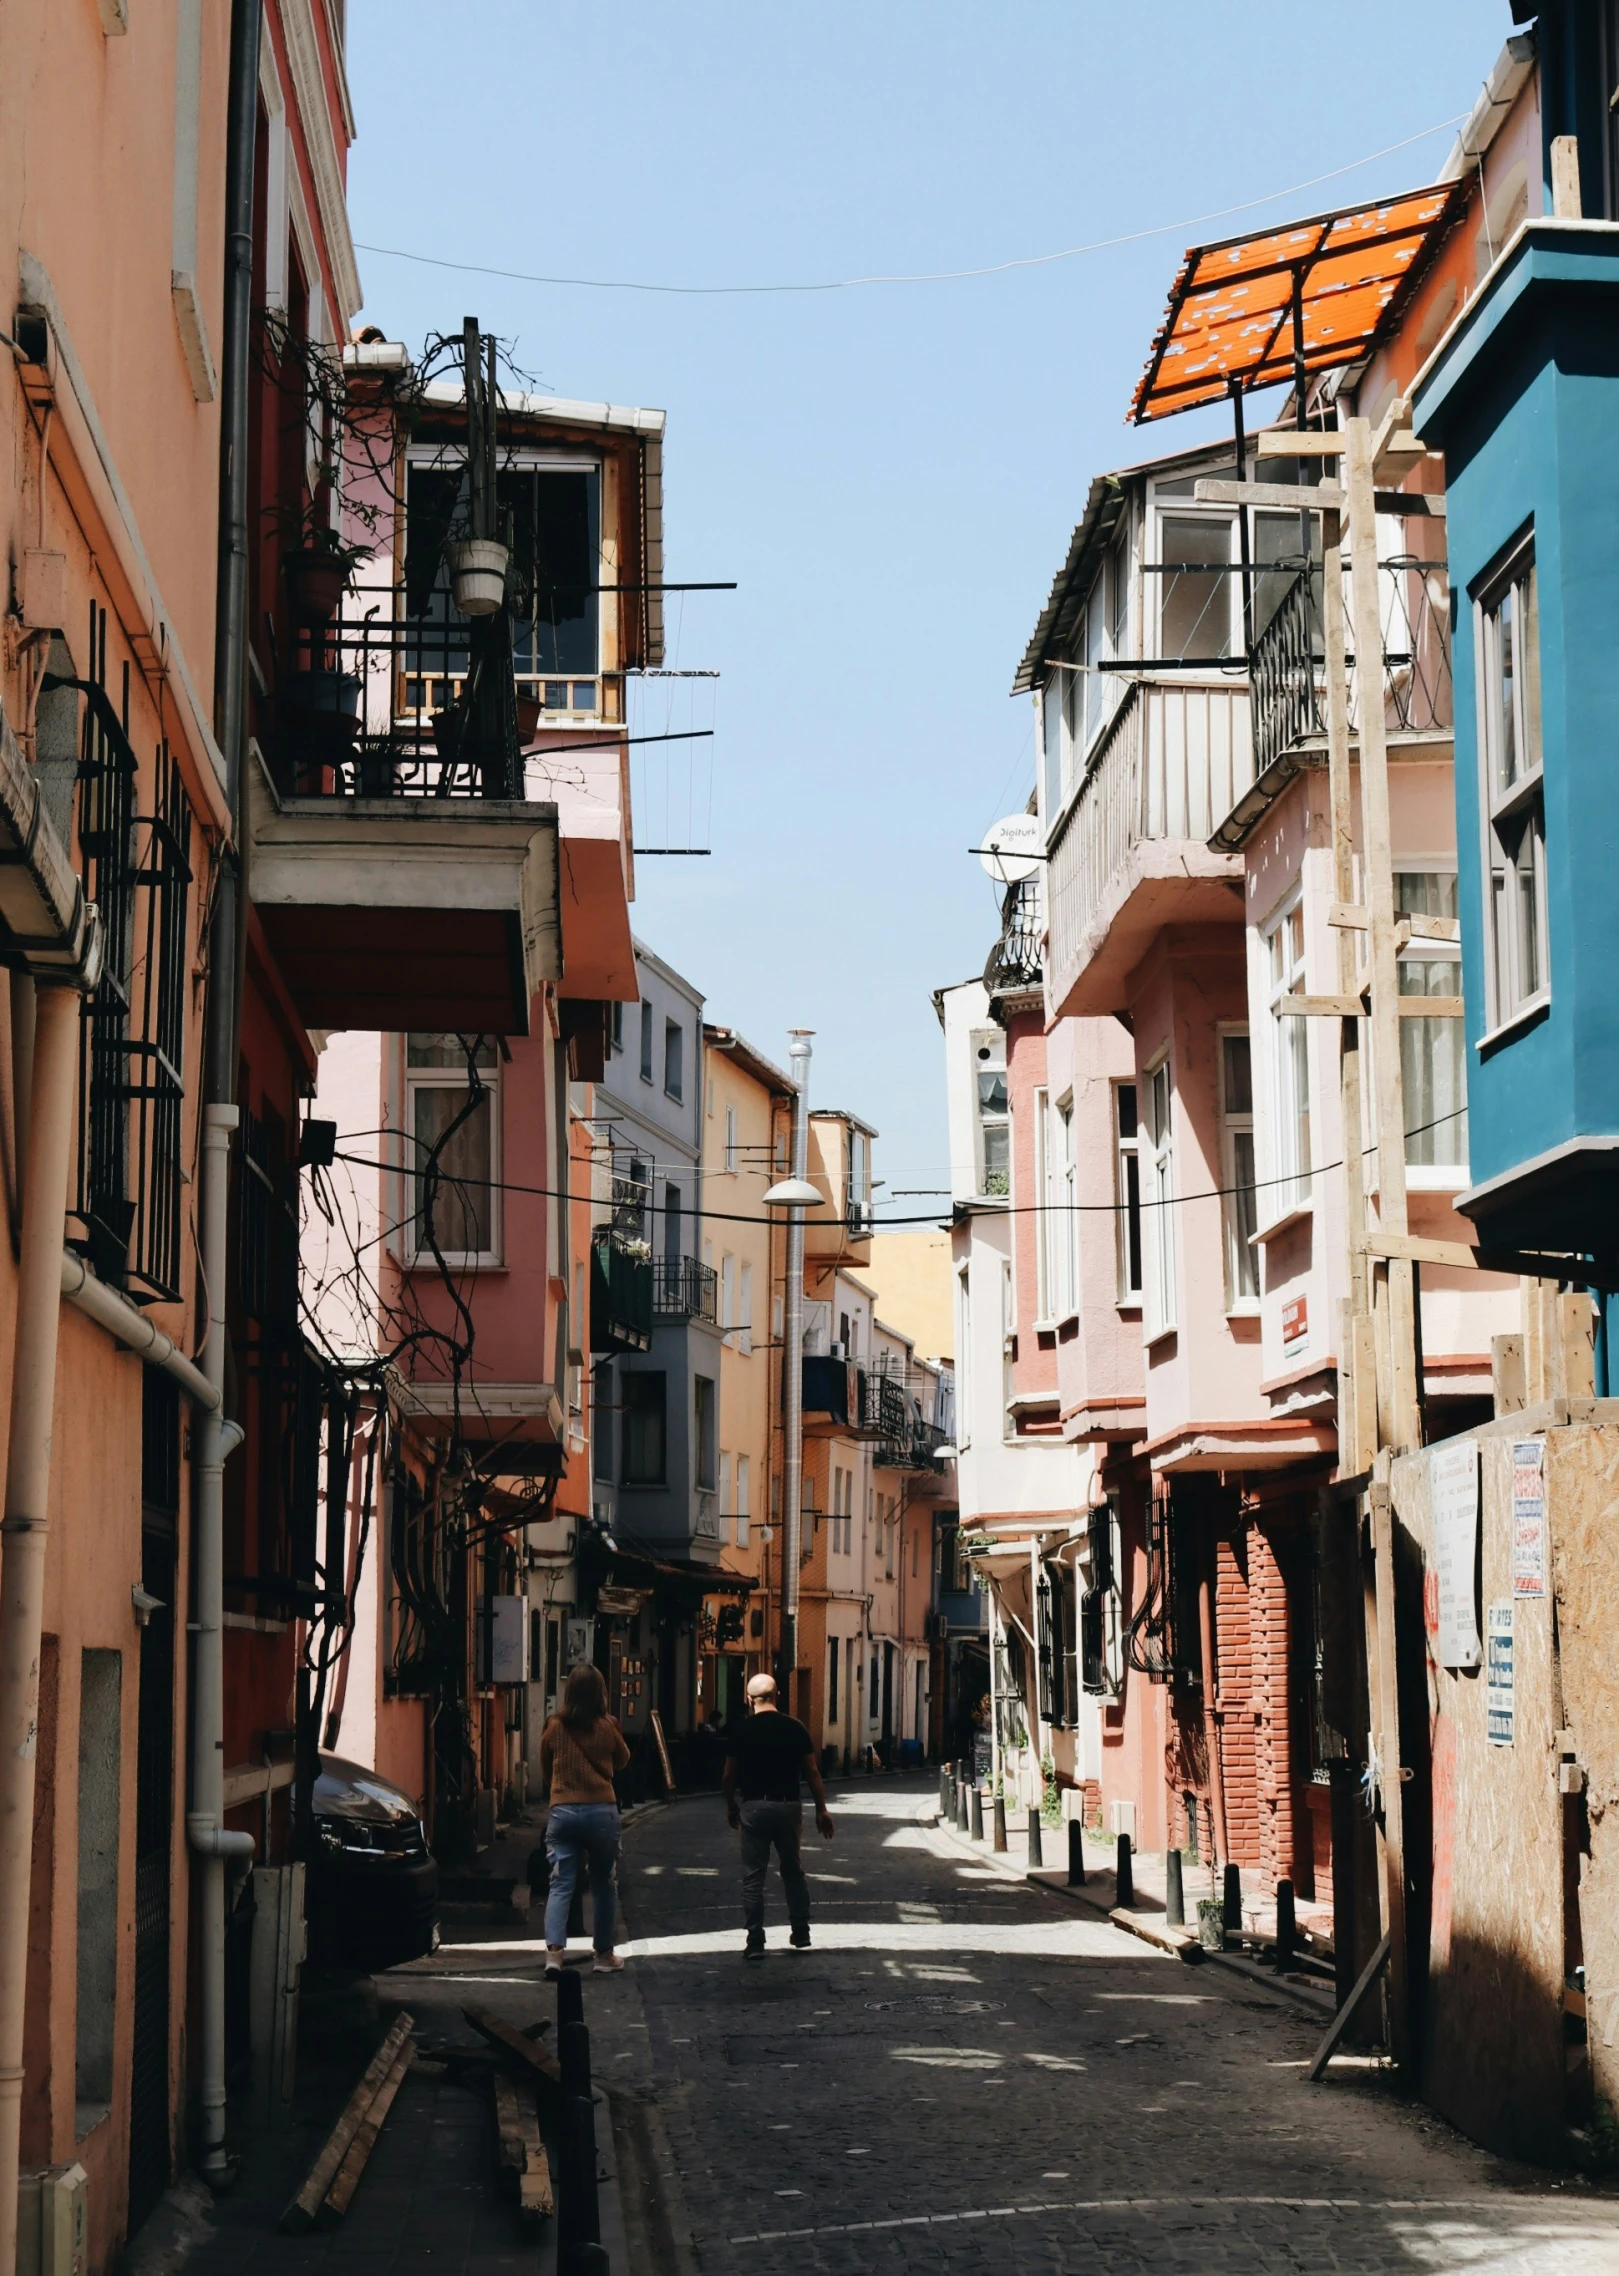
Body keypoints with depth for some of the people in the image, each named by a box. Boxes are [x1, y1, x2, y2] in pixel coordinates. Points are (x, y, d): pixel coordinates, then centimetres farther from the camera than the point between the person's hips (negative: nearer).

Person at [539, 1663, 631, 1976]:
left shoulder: (554, 1728, 0)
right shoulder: (607, 1727, -5)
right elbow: (622, 1760, 13)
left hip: (562, 1812, 1)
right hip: (602, 1811, -1)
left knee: (560, 1885, -1)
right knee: (604, 1885, 12)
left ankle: (554, 1950, -17)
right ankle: (604, 1955, 18)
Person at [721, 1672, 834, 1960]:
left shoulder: (743, 1731, -3)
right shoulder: (795, 1728, 1)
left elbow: (728, 1776, 0)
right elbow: (812, 1772, 1)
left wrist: (731, 1807, 16)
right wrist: (822, 1809, 9)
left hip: (755, 1807, -2)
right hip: (789, 1806, 2)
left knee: (753, 1875, 2)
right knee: (792, 1870, 17)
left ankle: (755, 1942, -2)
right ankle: (801, 1934, 22)